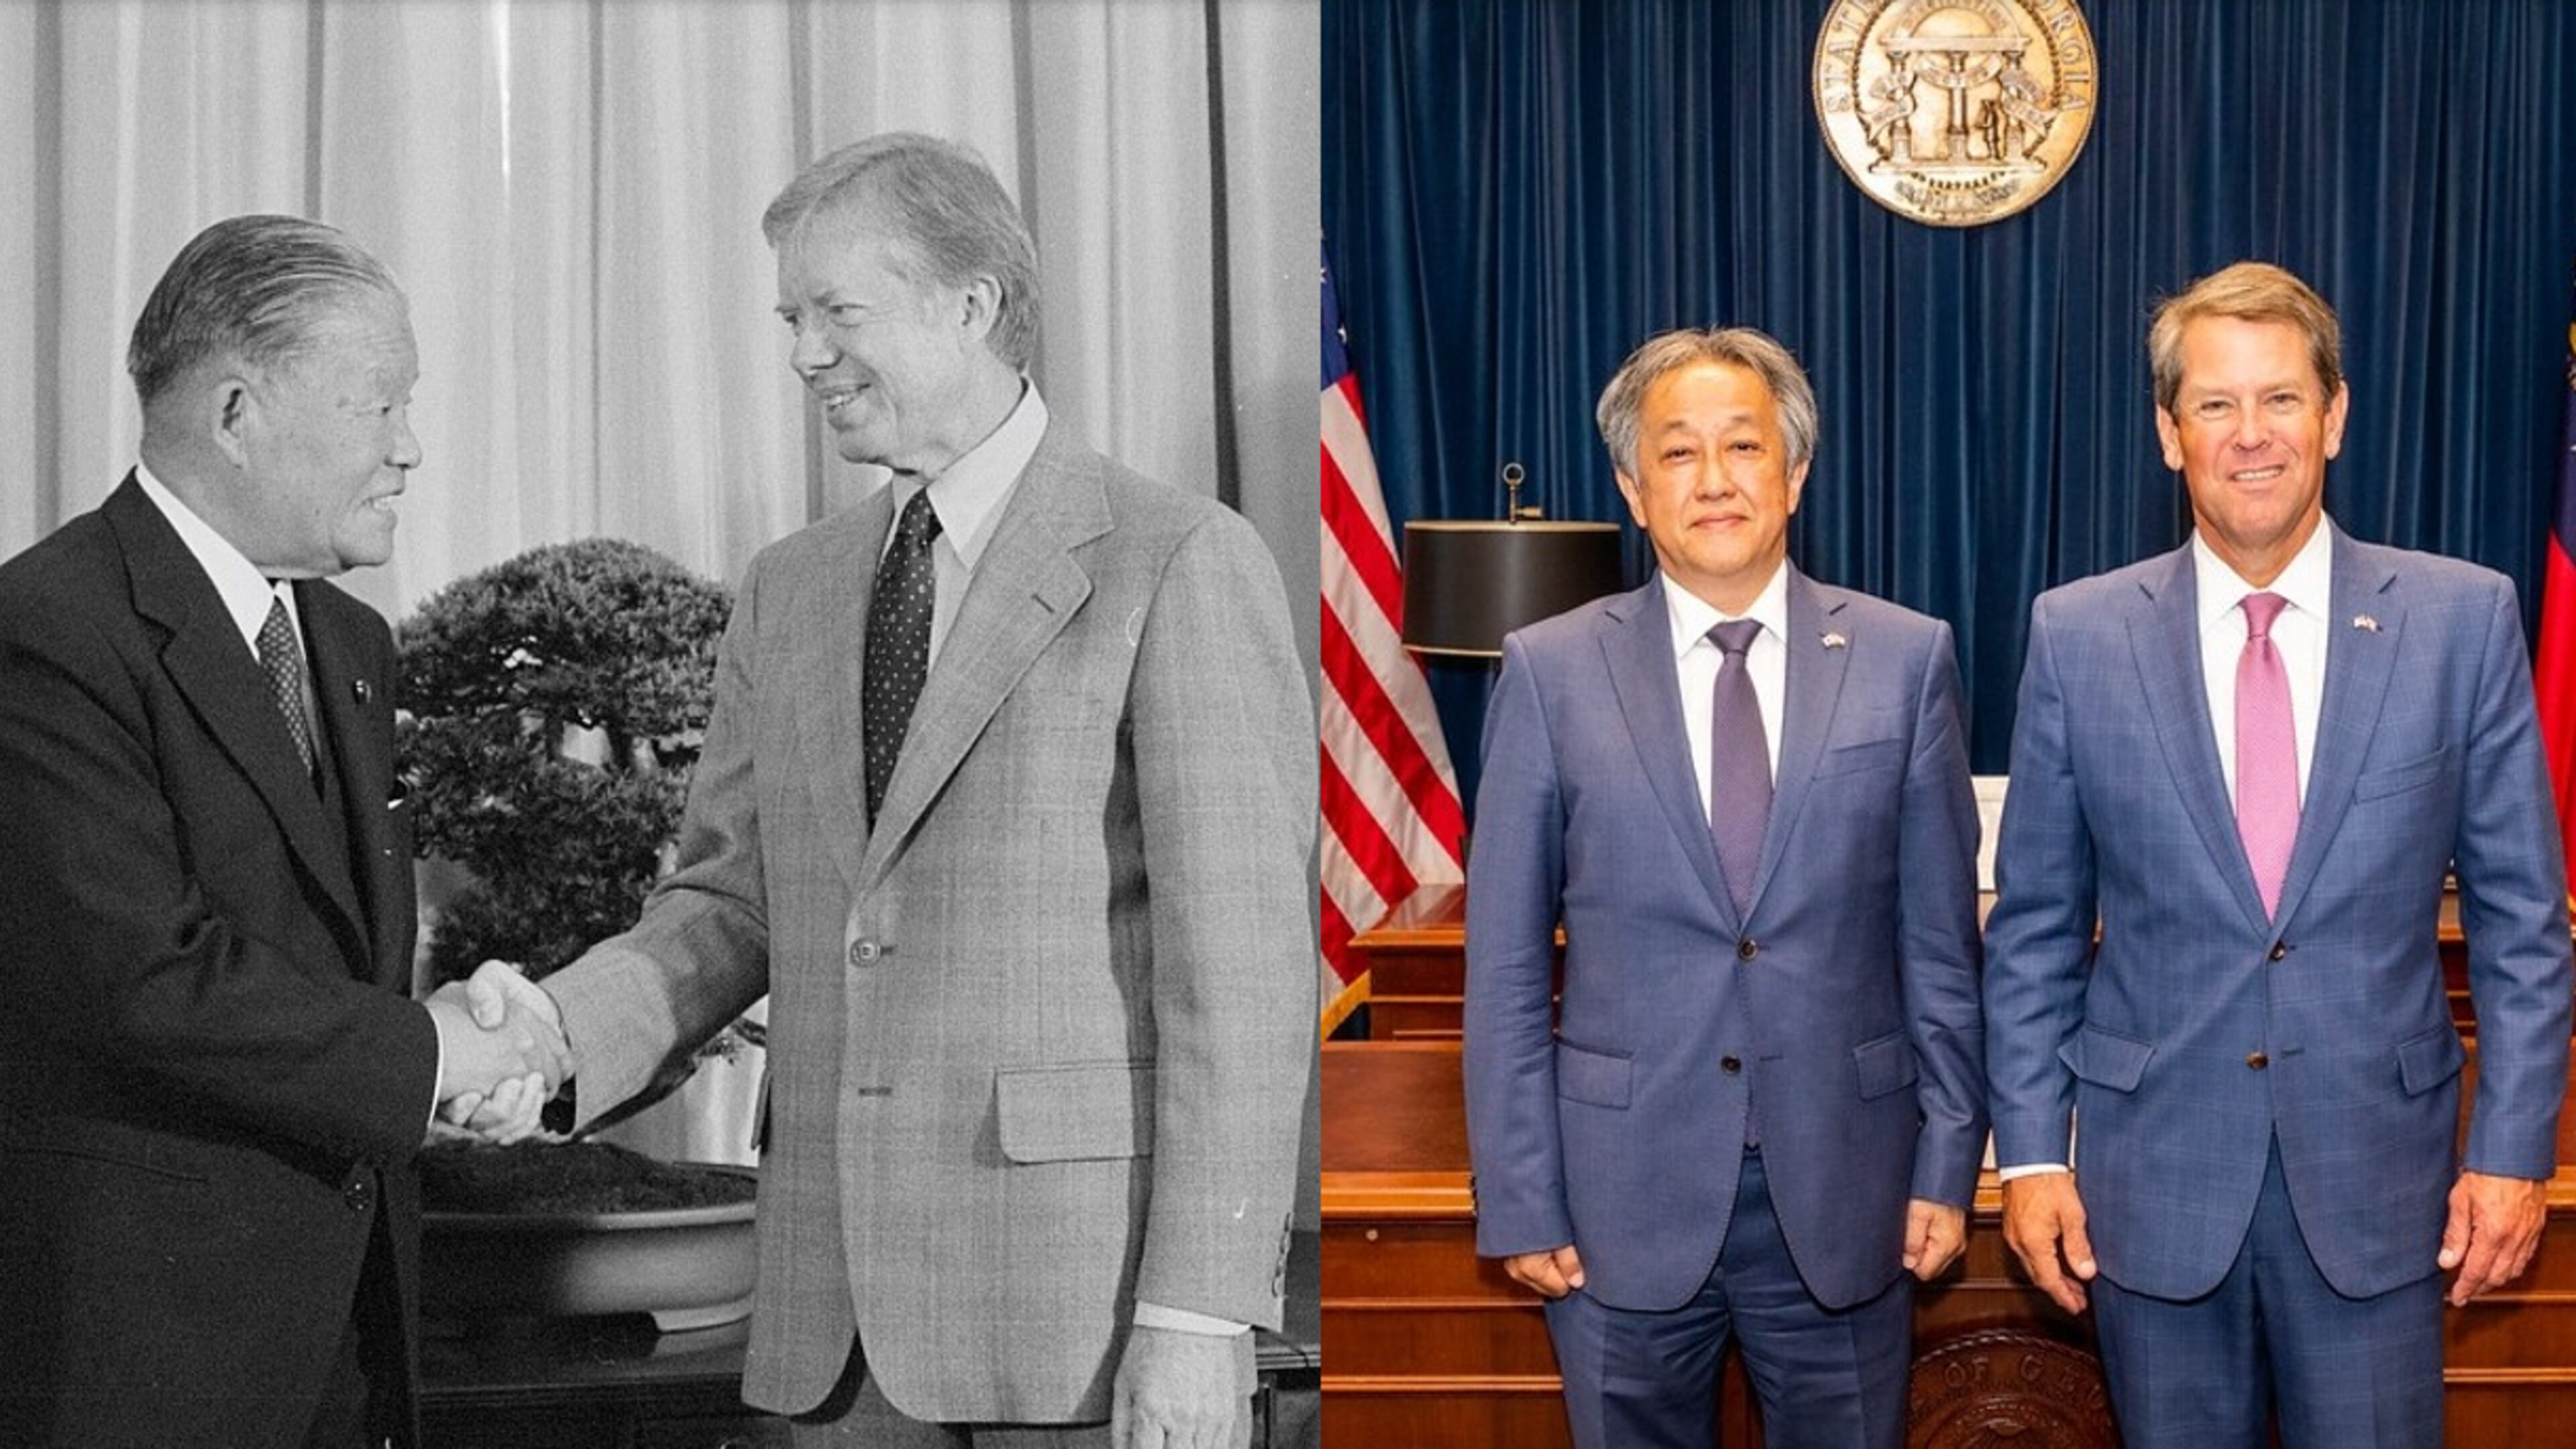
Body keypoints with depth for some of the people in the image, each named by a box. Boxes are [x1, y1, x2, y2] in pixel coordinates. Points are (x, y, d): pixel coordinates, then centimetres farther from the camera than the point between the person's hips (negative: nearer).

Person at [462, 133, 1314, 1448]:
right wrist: (557, 1032, -7)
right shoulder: (789, 594, 15)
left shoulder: (1181, 565, -6)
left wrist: (1199, 1319, -16)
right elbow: (732, 908, 15)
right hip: (844, 1296, 6)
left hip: (1094, 1284, -6)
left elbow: (1242, 958, -10)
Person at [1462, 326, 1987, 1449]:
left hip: (1843, 1186, 1)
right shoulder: (1552, 671, -1)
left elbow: (1940, 943, 4)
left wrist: (1948, 1163, 2)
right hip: (1623, 1197, 0)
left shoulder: (1905, 659, 1)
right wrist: (1518, 1199, -3)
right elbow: (1506, 965, 0)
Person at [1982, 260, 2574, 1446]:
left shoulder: (2463, 621, -2)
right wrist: (2030, 1152, 0)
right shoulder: (2079, 637, 0)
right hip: (2155, 1170, 1)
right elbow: (2035, 927, 5)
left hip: (2377, 1171, 0)